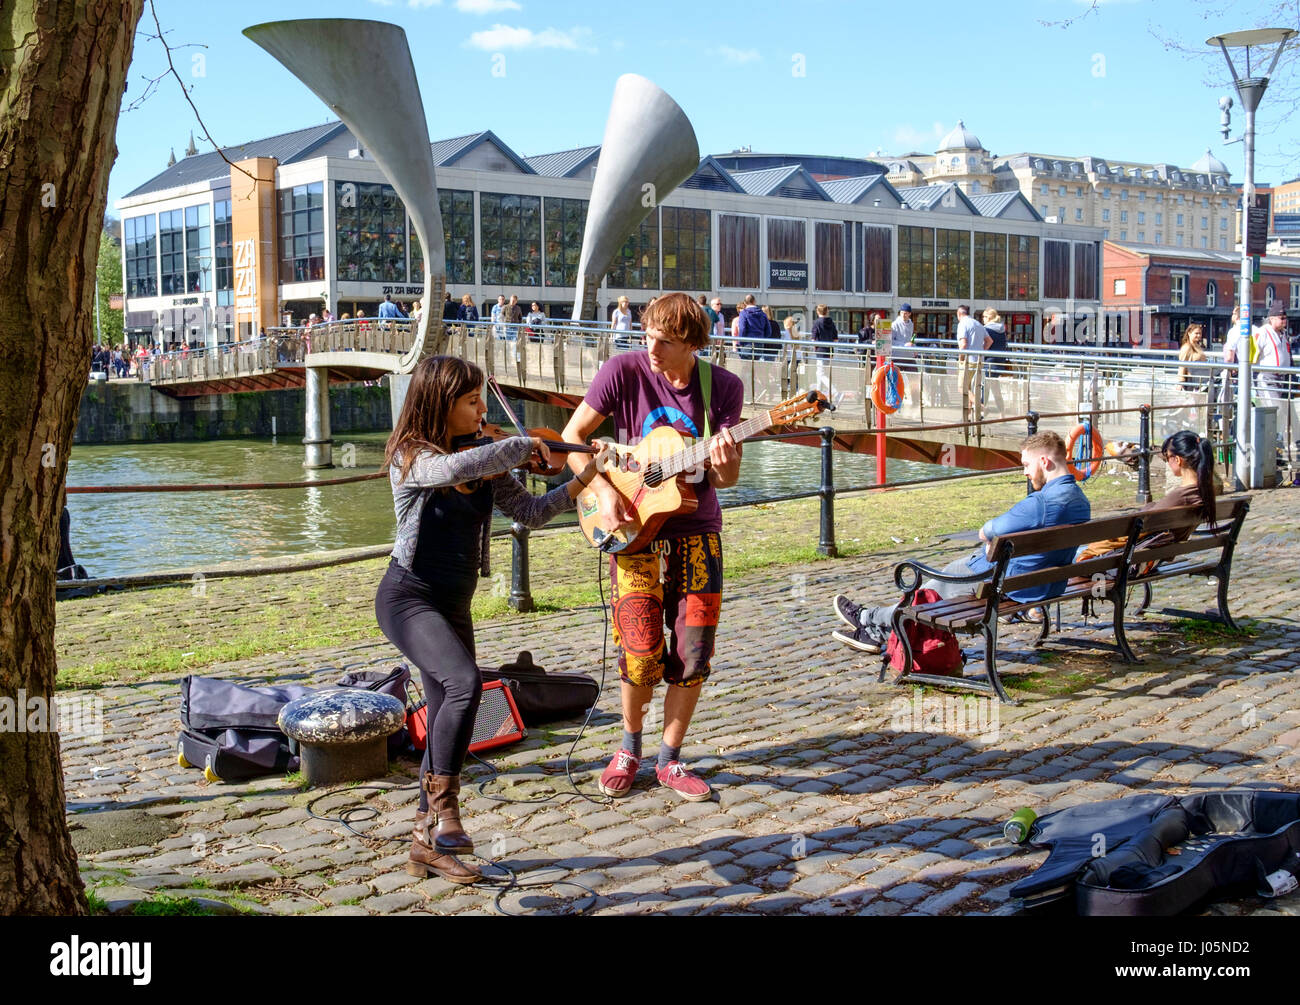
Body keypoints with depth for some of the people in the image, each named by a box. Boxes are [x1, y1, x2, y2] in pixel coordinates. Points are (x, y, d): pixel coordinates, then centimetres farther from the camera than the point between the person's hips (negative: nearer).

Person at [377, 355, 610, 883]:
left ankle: (428, 842, 19)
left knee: (450, 727, 7)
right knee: (465, 684, -30)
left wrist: (581, 481, -8)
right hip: (408, 596, -7)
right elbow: (453, 470, -36)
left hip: (454, 606, 7)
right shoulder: (412, 457, -14)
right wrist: (523, 445, -26)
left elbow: (529, 511, 3)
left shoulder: (484, 464, 5)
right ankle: (442, 804, -17)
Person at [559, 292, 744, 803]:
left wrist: (725, 466, -22)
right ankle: (629, 750, 21)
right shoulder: (624, 371, -9)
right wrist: (602, 490, -16)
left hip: (697, 531, 2)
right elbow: (572, 437, -3)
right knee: (641, 652, -5)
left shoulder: (724, 388, -4)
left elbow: (725, 479, 1)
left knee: (692, 654, 2)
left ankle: (669, 760, 20)